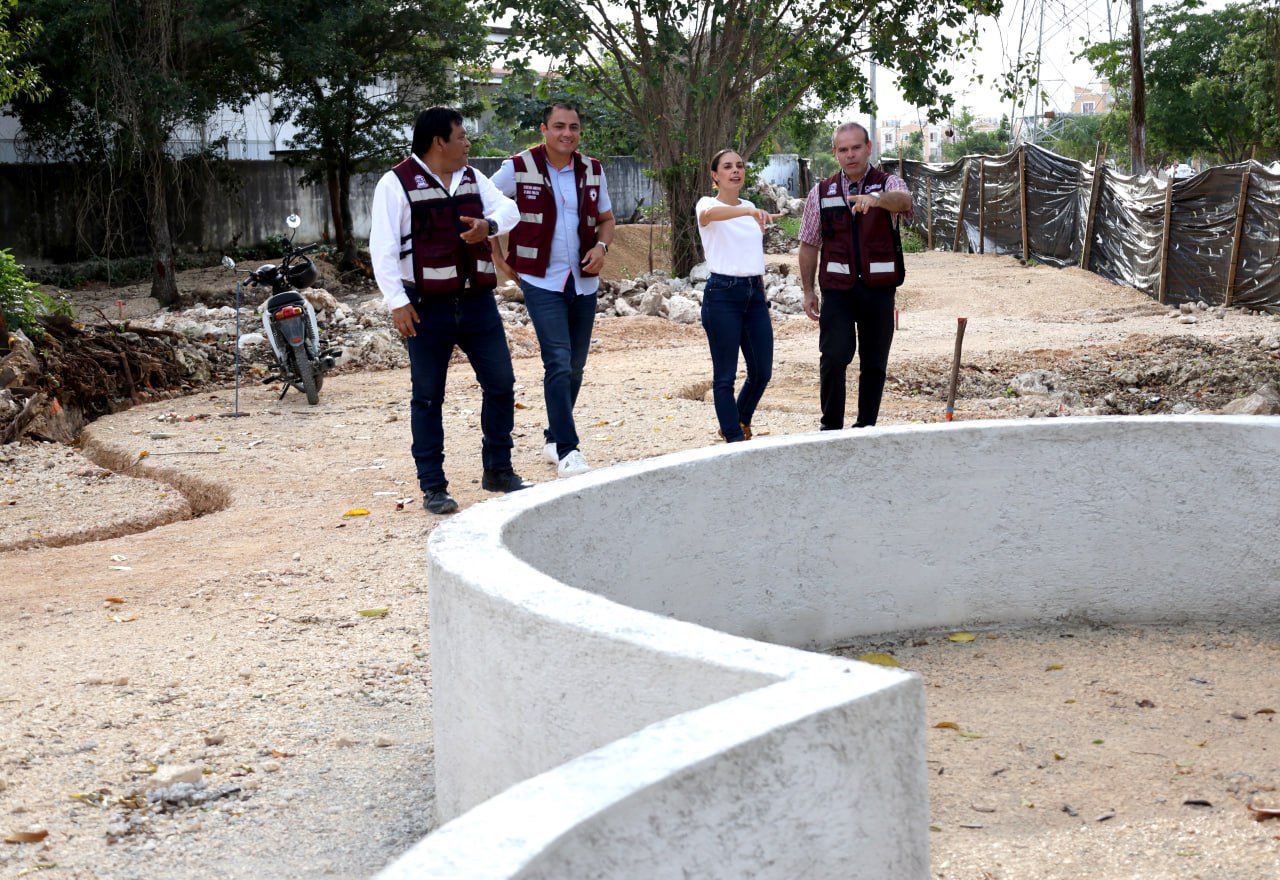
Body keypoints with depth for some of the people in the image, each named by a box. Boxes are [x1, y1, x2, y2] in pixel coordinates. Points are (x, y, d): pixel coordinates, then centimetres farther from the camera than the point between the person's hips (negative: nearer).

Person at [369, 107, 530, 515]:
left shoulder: (472, 178, 14)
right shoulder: (397, 183, -6)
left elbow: (509, 209, 10)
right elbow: (383, 247, -10)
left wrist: (488, 224, -14)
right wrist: (397, 302, -18)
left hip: (477, 302, 6)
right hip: (427, 308, -6)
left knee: (501, 384, 7)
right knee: (428, 397, 2)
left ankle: (498, 470, 23)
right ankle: (432, 486, 10)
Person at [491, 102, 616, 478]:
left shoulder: (592, 170, 5)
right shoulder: (519, 168, -7)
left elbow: (606, 219, 17)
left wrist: (601, 247, -3)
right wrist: (498, 256, -2)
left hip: (583, 281, 5)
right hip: (541, 281, -5)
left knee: (575, 367, 12)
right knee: (559, 362, -16)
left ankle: (554, 439, 28)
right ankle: (567, 450, -15)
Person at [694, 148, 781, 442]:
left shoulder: (750, 208, 16)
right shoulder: (708, 204, -5)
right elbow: (709, 214, -33)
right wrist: (751, 212, -50)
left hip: (754, 293, 6)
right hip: (723, 294, -6)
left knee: (762, 372, 8)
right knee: (725, 375, -2)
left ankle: (738, 423, 31)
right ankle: (735, 438, 8)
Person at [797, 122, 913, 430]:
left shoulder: (888, 184, 2)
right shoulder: (821, 193, 8)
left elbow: (904, 200, -23)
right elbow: (808, 245, 11)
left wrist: (875, 198, -45)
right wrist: (808, 291, 7)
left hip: (879, 289, 0)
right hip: (837, 289, 0)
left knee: (874, 364, 5)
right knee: (833, 358, -12)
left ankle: (866, 427, 17)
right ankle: (831, 427, 1)